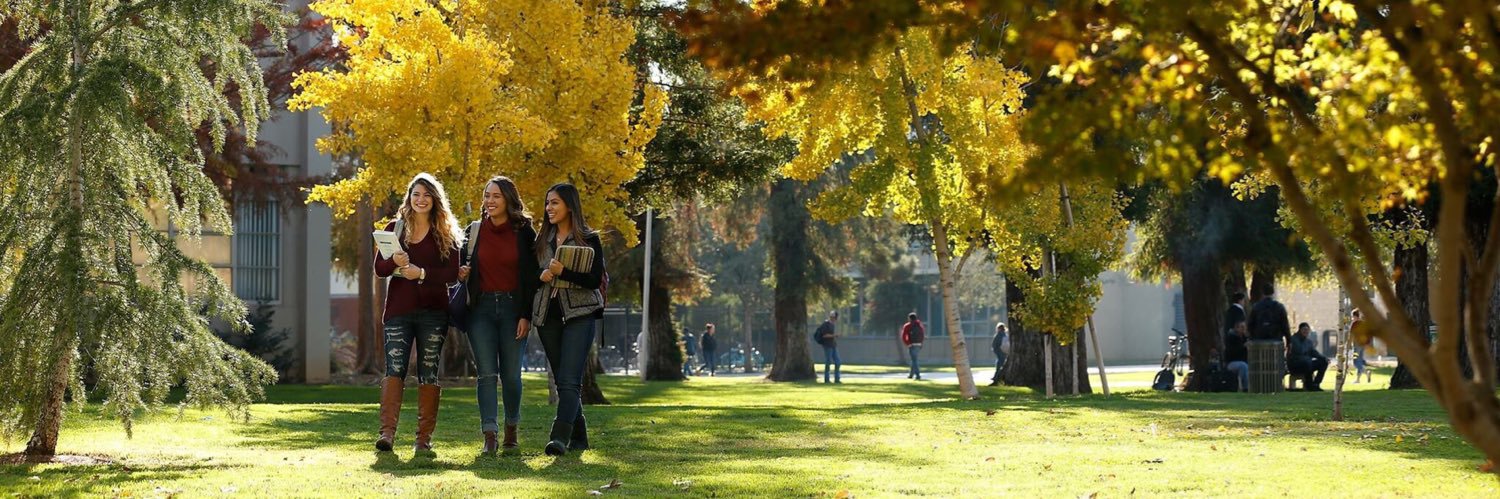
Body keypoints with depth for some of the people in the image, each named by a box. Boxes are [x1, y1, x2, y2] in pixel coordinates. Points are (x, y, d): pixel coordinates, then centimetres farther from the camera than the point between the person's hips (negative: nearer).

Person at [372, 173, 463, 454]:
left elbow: (452, 273, -3)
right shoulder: (394, 229, 11)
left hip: (433, 311, 0)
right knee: (394, 369, -12)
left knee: (428, 373, 1)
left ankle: (424, 438, 3)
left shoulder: (446, 234, 7)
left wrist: (422, 273, -18)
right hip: (398, 309, 0)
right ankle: (387, 432, -20)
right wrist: (395, 263, -18)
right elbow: (379, 268, 4)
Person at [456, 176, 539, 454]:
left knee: (511, 375, 2)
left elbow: (531, 277, 1)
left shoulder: (523, 232, 2)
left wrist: (526, 315, -6)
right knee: (486, 374, -7)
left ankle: (511, 428, 21)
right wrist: (461, 273, -5)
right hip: (481, 307, 1)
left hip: (513, 306, -1)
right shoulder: (474, 231, 9)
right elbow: (462, 266, 20)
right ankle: (489, 436, -11)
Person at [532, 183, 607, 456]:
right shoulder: (542, 239, 14)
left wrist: (563, 272, -21)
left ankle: (560, 437, -26)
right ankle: (578, 437, 18)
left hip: (579, 314, -6)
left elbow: (595, 280, -9)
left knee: (569, 380, -16)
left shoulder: (589, 239, -1)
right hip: (547, 315, 6)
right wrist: (541, 276, -6)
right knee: (562, 380, 9)